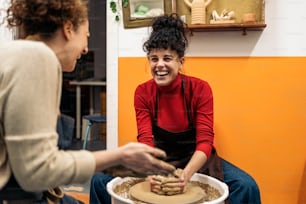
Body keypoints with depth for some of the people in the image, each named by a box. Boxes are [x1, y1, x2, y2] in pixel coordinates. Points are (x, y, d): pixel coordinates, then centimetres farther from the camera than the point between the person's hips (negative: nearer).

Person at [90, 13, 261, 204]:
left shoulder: (200, 88, -16)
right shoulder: (142, 92, -10)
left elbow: (205, 141, -20)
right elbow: (145, 139, -16)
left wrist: (185, 174, -38)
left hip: (196, 159, -1)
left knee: (246, 186, -26)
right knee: (100, 180, -16)